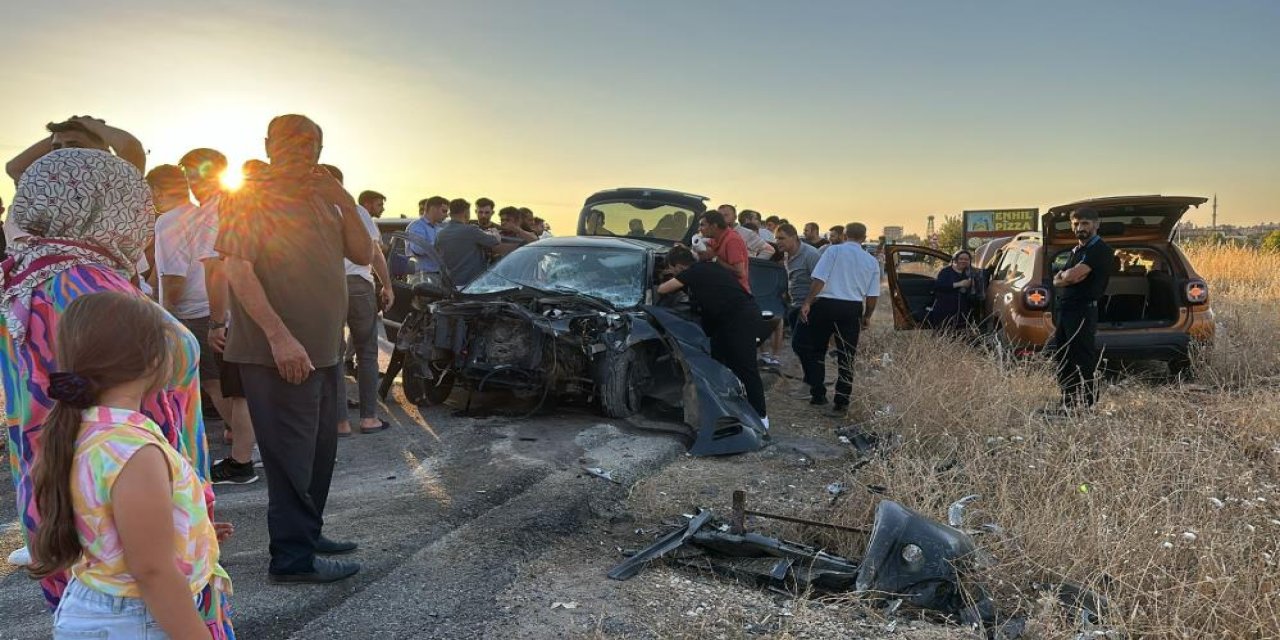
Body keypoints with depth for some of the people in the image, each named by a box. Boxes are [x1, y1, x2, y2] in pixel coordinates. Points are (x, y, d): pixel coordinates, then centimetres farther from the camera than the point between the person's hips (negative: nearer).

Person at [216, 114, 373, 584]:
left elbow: (363, 255, 10)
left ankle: (308, 532, 31)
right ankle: (292, 557, 6)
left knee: (319, 448, 17)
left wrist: (345, 201, -4)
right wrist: (280, 336, -25)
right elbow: (238, 269, -18)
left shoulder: (319, 198, 14)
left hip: (324, 348, 8)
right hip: (279, 353, -8)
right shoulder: (251, 197, -8)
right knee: (291, 453, -3)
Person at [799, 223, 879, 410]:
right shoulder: (872, 261, 7)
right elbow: (873, 295, 6)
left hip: (826, 304, -2)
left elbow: (820, 279, -12)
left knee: (817, 352, 13)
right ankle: (841, 400, 7)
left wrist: (807, 303, -10)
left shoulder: (833, 250, -3)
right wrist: (867, 316, 19)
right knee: (846, 357, 9)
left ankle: (817, 395, 13)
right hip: (852, 309, 2)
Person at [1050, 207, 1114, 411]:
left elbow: (1071, 276, -19)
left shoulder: (1100, 250, -8)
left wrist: (1063, 275, 2)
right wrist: (1069, 275, -3)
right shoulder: (1076, 250, 22)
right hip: (1063, 310, 9)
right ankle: (1068, 406, 21)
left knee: (1085, 363, -8)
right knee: (1062, 362, 12)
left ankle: (1089, 407, -4)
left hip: (1083, 312, -9)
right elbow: (1057, 280, 18)